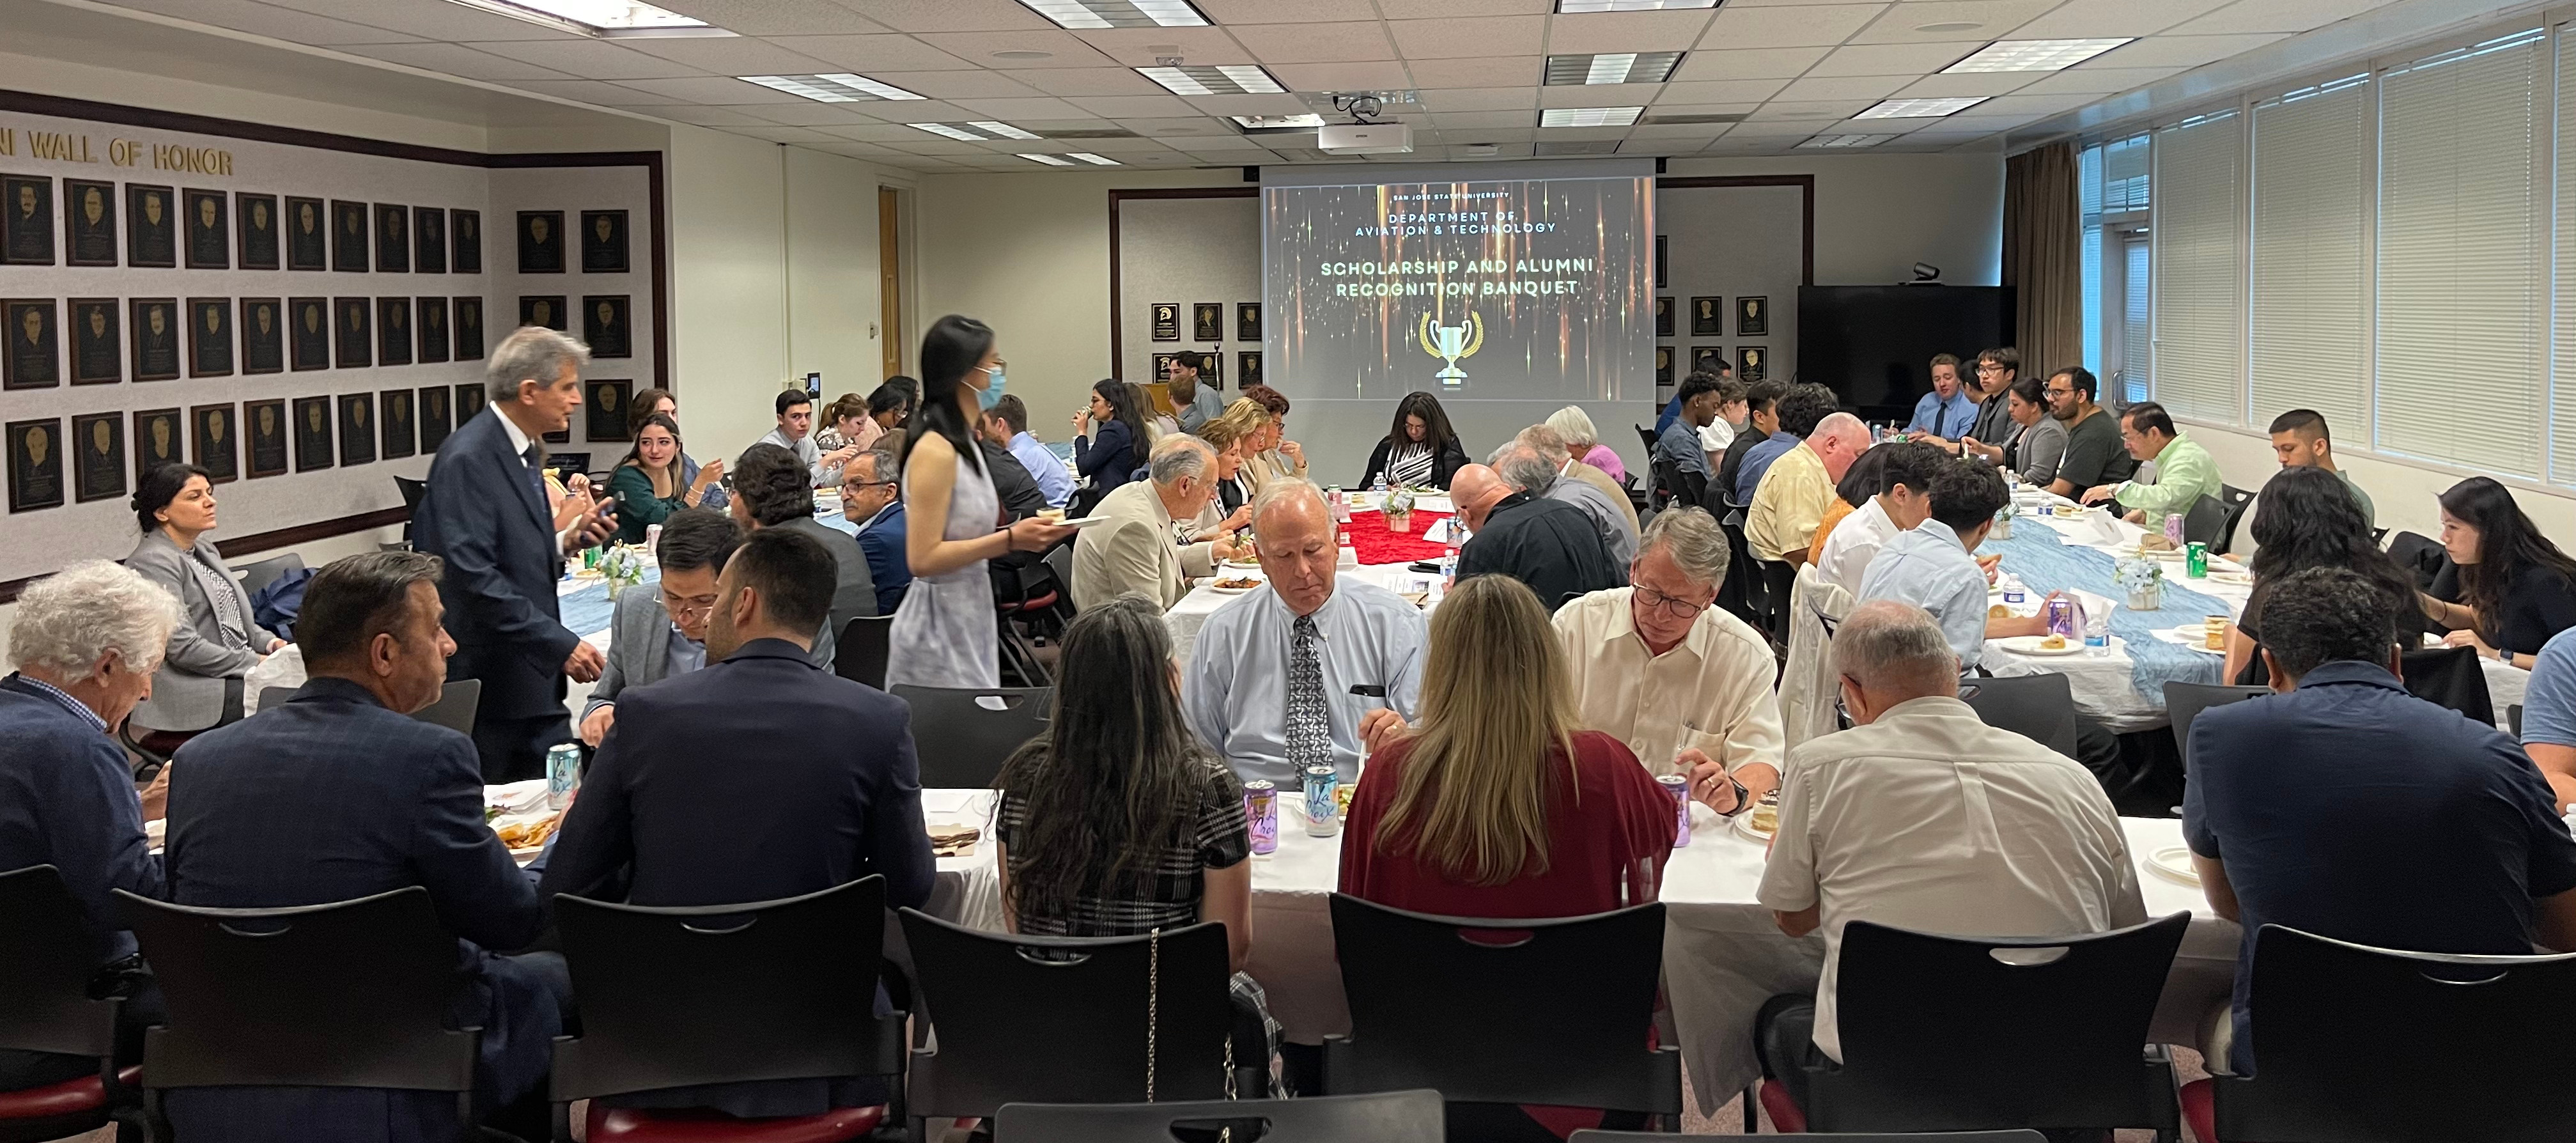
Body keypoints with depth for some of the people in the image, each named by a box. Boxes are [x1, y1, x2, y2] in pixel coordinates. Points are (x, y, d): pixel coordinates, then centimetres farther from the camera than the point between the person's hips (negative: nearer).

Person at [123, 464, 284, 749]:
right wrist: (255, 663, -16)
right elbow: (183, 647, -19)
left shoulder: (204, 550, 17)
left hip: (238, 671, 9)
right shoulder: (153, 563, -12)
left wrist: (269, 642, 3)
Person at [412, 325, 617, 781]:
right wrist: (560, 645, -24)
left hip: (534, 682, 9)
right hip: (493, 687, -9)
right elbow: (475, 576, -23)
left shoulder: (523, 451, 13)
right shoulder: (467, 460, -16)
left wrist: (568, 541, 4)